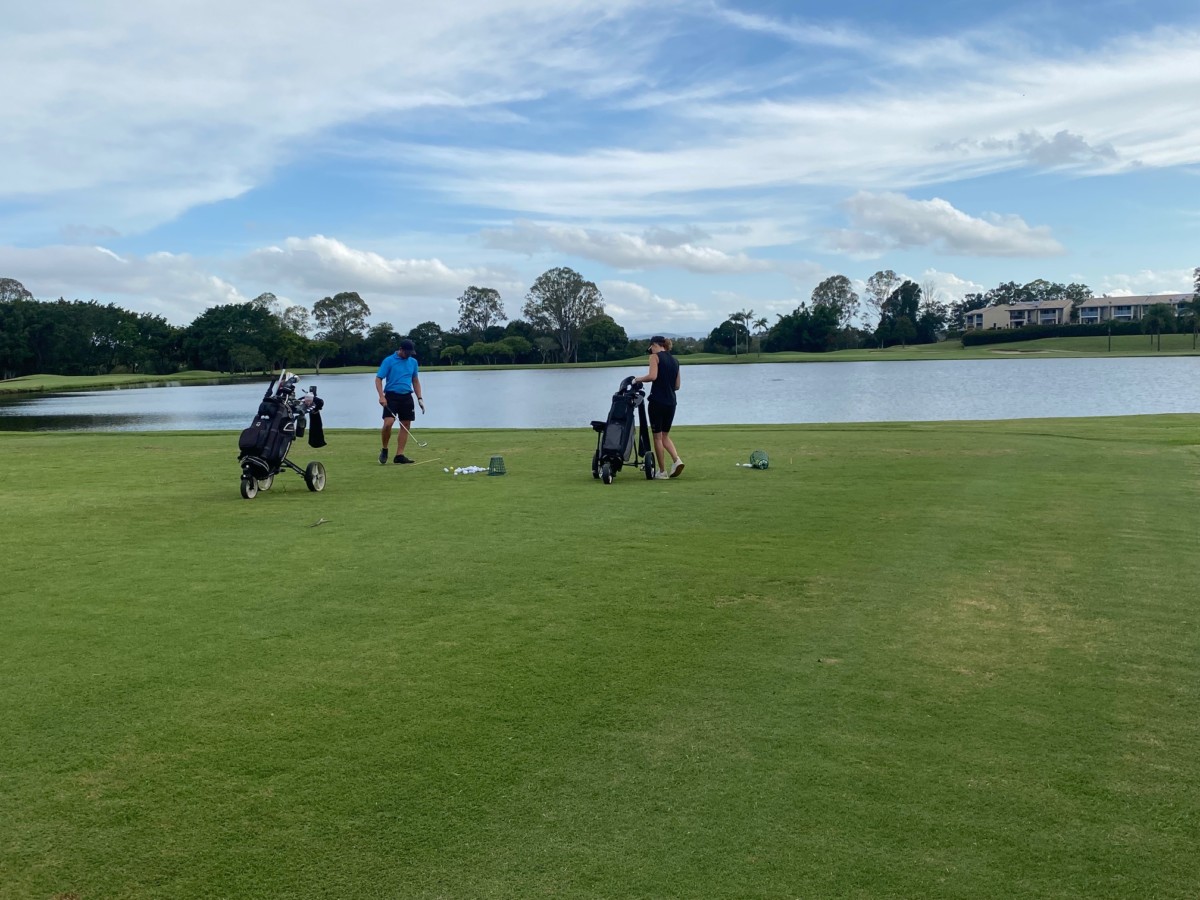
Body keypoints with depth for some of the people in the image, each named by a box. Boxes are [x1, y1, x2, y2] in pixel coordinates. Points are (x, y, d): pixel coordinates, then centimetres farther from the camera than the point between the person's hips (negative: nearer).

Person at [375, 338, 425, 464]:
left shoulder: (413, 362, 10)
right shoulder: (389, 361, -5)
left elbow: (415, 381, 18)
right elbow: (378, 379, -6)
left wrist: (419, 398, 10)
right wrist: (381, 396, -18)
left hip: (406, 397, 5)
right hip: (392, 396, -5)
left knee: (406, 425, 1)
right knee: (388, 423, -18)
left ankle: (399, 455, 7)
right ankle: (384, 450, 3)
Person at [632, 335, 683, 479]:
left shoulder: (655, 356, -4)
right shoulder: (674, 361, 15)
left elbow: (652, 376, -19)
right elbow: (677, 386, 16)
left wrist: (639, 379, -4)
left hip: (657, 401, -6)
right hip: (671, 402, 6)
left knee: (657, 436, 4)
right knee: (665, 435, 18)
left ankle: (662, 471, 5)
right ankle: (676, 460, -4)